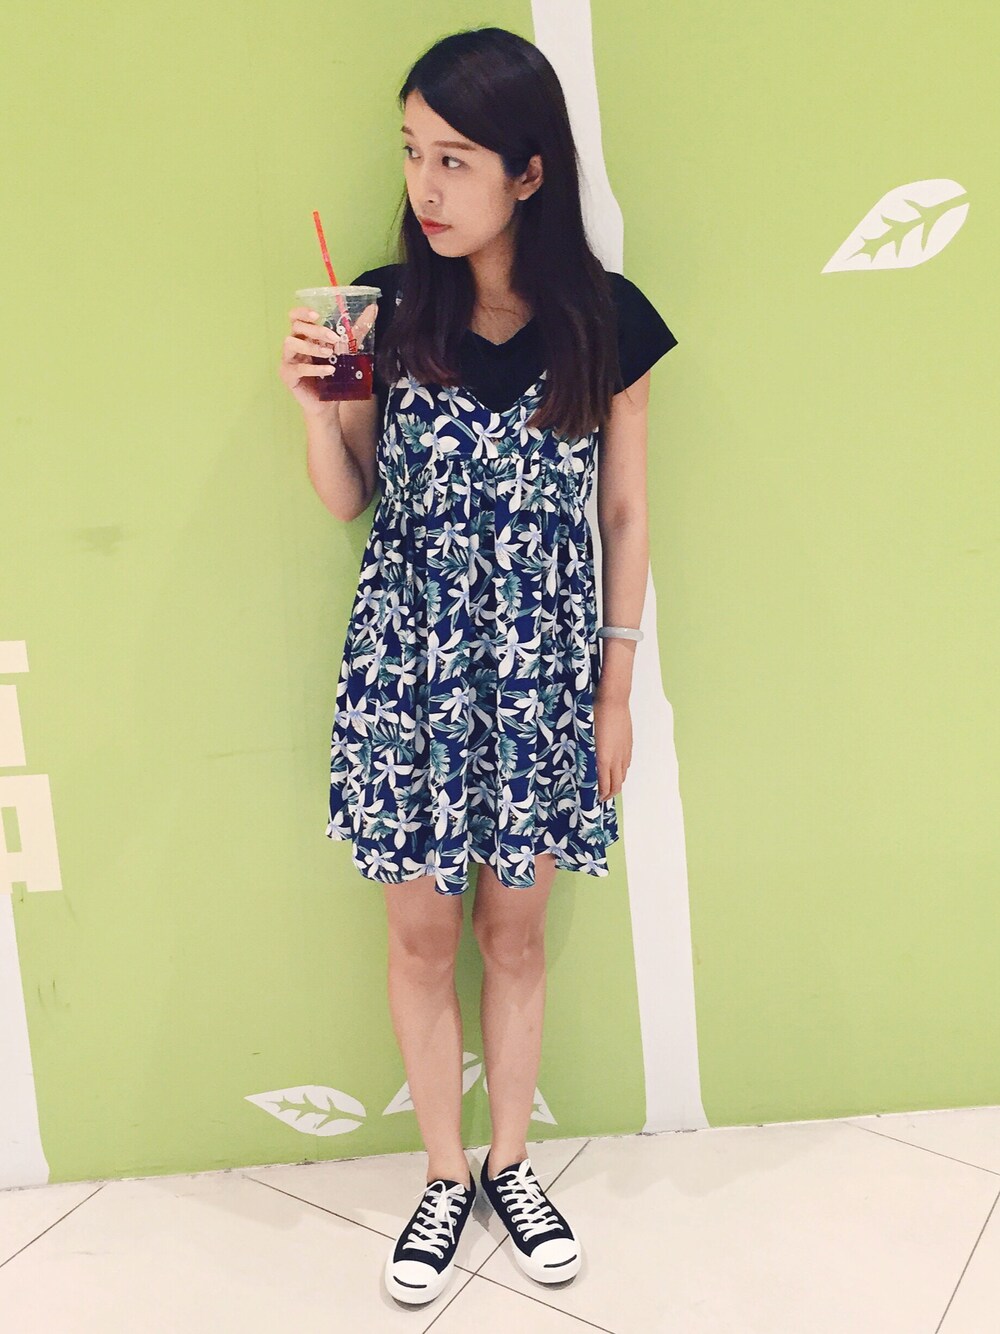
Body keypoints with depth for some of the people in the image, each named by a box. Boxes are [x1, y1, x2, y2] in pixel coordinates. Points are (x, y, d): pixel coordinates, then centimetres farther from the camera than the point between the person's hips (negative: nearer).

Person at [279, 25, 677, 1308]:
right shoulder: (385, 309, -5)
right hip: (407, 664, 1)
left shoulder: (607, 321, -6)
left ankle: (510, 1163, 37)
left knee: (515, 928, 14)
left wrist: (616, 691, 2)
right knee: (420, 934, 11)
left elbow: (625, 517, 1)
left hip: (540, 670, 0)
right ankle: (444, 1176, 33)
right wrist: (314, 403, -16)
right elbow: (348, 502, 3)